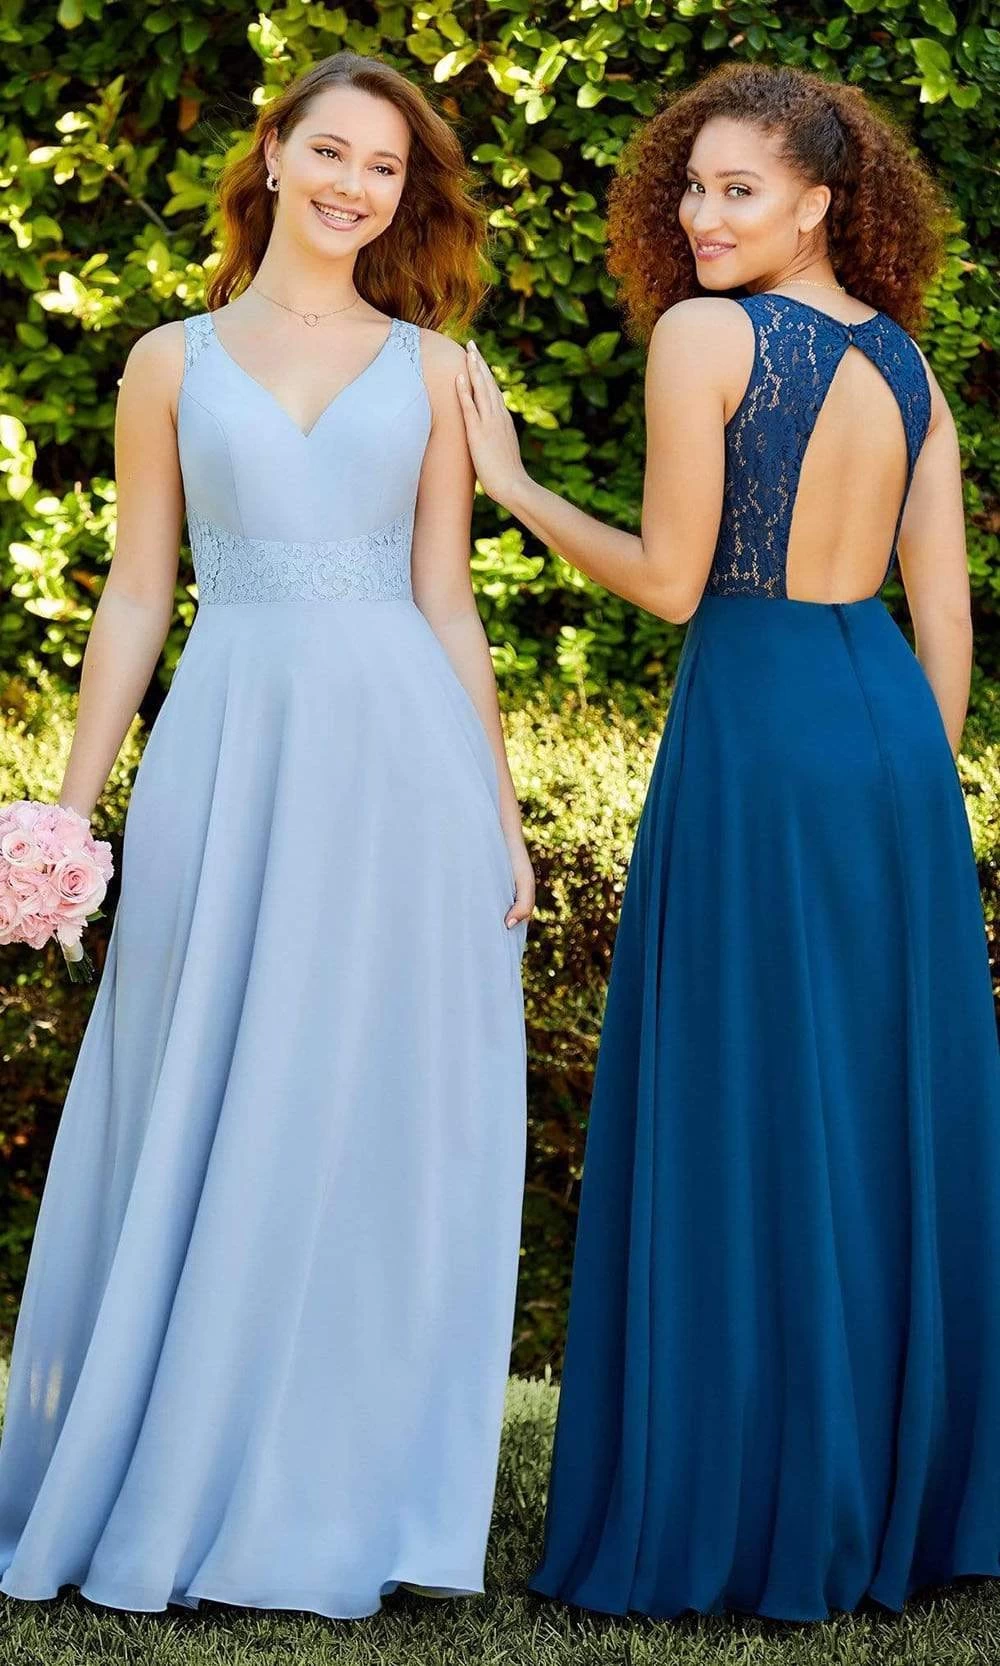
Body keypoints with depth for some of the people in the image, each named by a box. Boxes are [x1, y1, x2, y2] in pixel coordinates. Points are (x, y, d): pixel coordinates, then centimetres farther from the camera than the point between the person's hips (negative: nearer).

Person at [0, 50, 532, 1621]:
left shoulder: (427, 365, 11)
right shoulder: (173, 362, 10)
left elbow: (448, 608, 10)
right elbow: (135, 600, 9)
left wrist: (501, 821, 5)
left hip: (397, 755, 1)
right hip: (227, 746, -1)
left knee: (371, 1120, 1)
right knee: (205, 1117, 2)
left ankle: (328, 1496, 11)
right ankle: (172, 1485, 13)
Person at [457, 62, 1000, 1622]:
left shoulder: (705, 334, -9)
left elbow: (670, 581, -9)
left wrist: (512, 484, 3)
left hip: (758, 732, -7)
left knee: (740, 1116, 1)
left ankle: (752, 1511, 7)